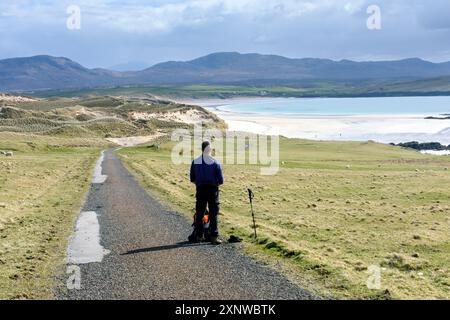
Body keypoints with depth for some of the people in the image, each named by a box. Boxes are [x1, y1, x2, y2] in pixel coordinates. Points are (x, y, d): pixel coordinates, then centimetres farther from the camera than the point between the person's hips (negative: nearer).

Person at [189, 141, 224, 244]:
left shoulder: (195, 162, 1)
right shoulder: (215, 162, -8)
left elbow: (192, 179, 5)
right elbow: (221, 181, -8)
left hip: (200, 190, 3)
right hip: (212, 190, -3)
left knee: (199, 213, 11)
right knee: (213, 214, 1)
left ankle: (198, 236, 16)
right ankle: (213, 237, -1)